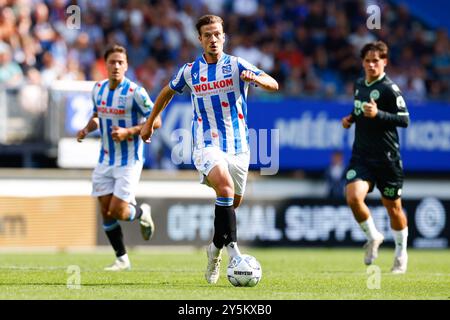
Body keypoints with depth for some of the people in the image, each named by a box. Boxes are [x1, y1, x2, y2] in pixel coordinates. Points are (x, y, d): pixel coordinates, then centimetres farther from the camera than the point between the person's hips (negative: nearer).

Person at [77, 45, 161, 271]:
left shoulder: (135, 92, -15)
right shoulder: (98, 89, 4)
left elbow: (156, 121, -12)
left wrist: (129, 131, -23)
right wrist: (87, 129, 0)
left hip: (129, 160, -6)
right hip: (105, 159, 6)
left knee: (118, 212, -11)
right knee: (106, 212, 2)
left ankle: (141, 212, 24)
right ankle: (122, 259, 15)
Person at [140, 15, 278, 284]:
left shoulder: (236, 65, -2)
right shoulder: (190, 71, 3)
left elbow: (273, 85, -13)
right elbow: (168, 92, 23)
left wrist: (255, 78, -34)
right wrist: (150, 123, 27)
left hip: (238, 145, 2)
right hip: (207, 144, -2)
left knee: (234, 201, 9)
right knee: (225, 187, -29)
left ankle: (216, 247, 33)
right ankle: (231, 245, -27)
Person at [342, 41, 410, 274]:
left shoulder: (389, 89, -11)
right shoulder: (359, 84, 10)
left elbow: (405, 120, -15)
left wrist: (377, 114, -26)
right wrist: (351, 118, 8)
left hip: (387, 157, -5)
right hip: (361, 156, 5)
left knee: (392, 206, 7)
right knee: (353, 197, -18)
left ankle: (401, 254, 27)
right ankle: (373, 237, 8)